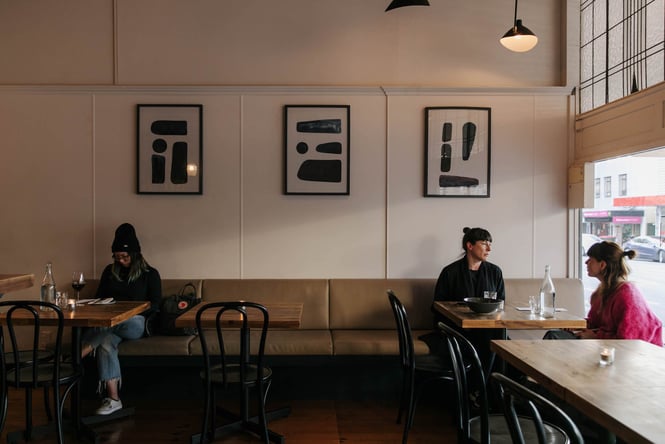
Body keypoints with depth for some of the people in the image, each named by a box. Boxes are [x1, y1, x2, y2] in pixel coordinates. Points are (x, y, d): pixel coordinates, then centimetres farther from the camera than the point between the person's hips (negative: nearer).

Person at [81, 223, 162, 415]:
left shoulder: (150, 274, 8)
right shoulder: (110, 271, 20)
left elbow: (155, 304, 2)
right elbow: (99, 297, 25)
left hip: (136, 323, -2)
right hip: (110, 322, 2)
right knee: (105, 344, -34)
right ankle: (113, 399, -37)